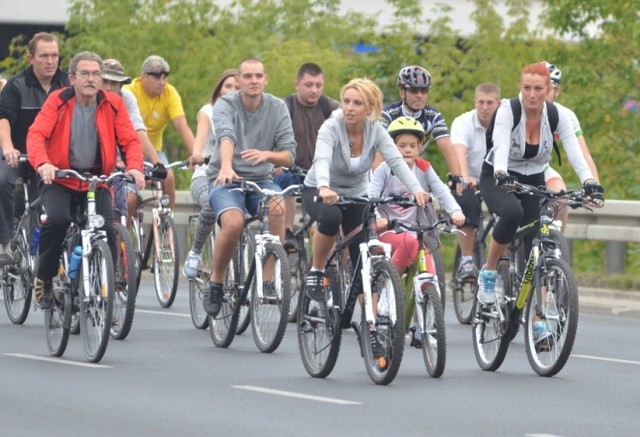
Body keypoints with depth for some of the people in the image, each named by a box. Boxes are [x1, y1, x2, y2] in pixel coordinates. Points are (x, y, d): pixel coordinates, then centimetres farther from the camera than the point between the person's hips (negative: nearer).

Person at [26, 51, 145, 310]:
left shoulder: (113, 104, 0)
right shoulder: (57, 101, -5)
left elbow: (130, 140, -5)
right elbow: (36, 134, -17)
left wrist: (134, 167, -26)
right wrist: (42, 164, -36)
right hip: (60, 179, -2)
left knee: (106, 230, -16)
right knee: (57, 219, -28)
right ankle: (44, 279, -5)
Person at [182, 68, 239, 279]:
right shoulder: (208, 111, 3)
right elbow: (200, 136, -17)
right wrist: (196, 155, -41)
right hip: (206, 176, -2)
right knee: (212, 204, -36)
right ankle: (194, 253, -16)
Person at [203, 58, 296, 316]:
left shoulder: (277, 108, 1)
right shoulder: (226, 105, -7)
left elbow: (289, 156, -5)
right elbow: (225, 136, -29)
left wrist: (267, 155, -28)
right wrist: (226, 166, -49)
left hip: (261, 179, 3)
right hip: (226, 180, -2)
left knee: (277, 208, -32)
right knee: (234, 223, -32)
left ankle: (268, 278, -21)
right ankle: (215, 282, -8)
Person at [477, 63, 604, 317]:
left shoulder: (558, 115, -14)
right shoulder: (508, 110, -23)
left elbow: (575, 152, -25)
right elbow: (501, 146, -39)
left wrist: (589, 182, -43)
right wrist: (501, 175, -59)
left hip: (533, 180, 3)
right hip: (498, 179, -3)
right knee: (512, 211, -36)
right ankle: (488, 272, -16)